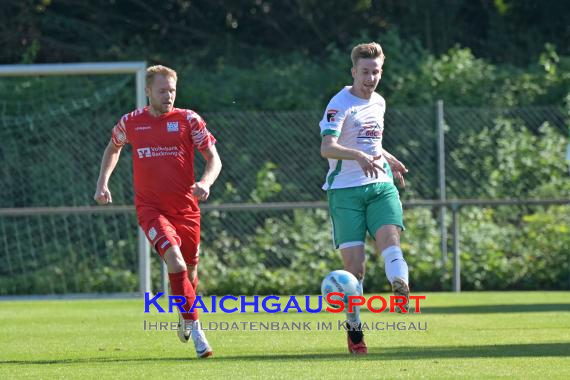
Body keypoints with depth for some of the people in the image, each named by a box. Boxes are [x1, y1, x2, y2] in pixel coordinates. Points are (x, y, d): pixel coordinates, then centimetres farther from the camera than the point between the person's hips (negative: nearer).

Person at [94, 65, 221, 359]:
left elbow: (214, 159, -1)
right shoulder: (131, 122, 3)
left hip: (185, 207, 1)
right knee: (175, 260, -22)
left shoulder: (188, 120, -2)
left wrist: (205, 183, -21)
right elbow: (113, 148, 24)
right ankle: (195, 331, -22)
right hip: (150, 208, -1)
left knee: (189, 269, 10)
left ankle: (184, 320, 40)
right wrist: (102, 183, 14)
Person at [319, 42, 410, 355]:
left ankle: (401, 287, -48)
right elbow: (327, 148, -25)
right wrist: (359, 156, -39)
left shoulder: (379, 103, 15)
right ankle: (354, 328, 9)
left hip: (380, 186, 5)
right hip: (345, 190, -5)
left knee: (389, 236, -25)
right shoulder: (340, 104, -9)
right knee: (354, 264, -7)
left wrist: (388, 159, 30)